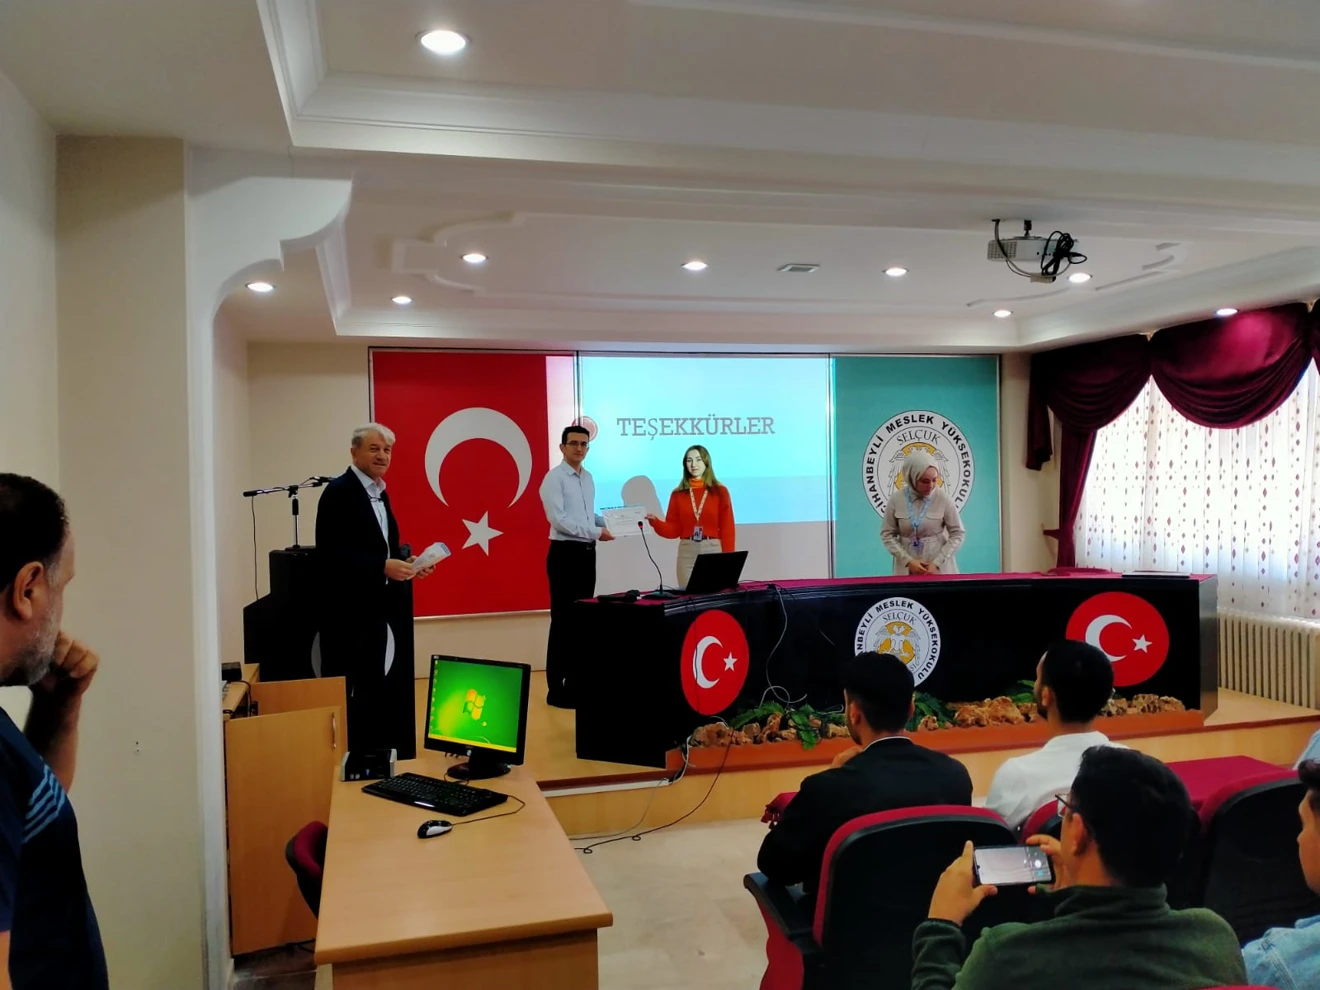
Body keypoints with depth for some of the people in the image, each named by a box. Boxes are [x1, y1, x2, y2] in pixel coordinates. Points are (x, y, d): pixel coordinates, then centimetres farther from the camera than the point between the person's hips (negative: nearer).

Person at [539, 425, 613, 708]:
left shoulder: (588, 478, 14)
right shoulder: (554, 478, -11)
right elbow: (559, 520, -20)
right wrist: (596, 531, -21)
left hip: (587, 553, 8)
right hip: (565, 553, -8)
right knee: (563, 621, -4)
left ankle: (575, 683, 23)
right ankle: (556, 690, 3)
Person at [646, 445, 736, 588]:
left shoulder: (720, 491, 2)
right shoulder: (678, 494, 7)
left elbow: (727, 529, 0)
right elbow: (673, 529, 4)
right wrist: (655, 521, -14)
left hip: (713, 550, -1)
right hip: (687, 552, 2)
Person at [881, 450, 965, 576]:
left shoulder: (943, 499, -9)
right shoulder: (896, 500, -6)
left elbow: (958, 534, -3)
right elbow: (887, 534, 1)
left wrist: (937, 563, -11)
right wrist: (908, 560, -10)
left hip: (939, 566, -1)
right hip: (907, 567, 1)